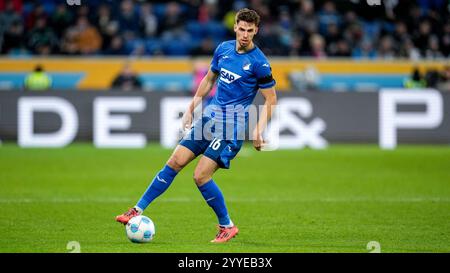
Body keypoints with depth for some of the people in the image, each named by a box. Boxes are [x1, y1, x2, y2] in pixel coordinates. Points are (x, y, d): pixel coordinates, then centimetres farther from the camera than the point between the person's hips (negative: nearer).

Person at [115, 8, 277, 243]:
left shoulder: (259, 63, -12)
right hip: (209, 116, 6)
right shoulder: (223, 49, 6)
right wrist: (191, 109, 19)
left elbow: (271, 100, -7)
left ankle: (227, 226, 3)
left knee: (201, 175, -13)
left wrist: (258, 130, -16)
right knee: (175, 162, 1)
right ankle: (137, 211, 7)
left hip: (232, 128, -6)